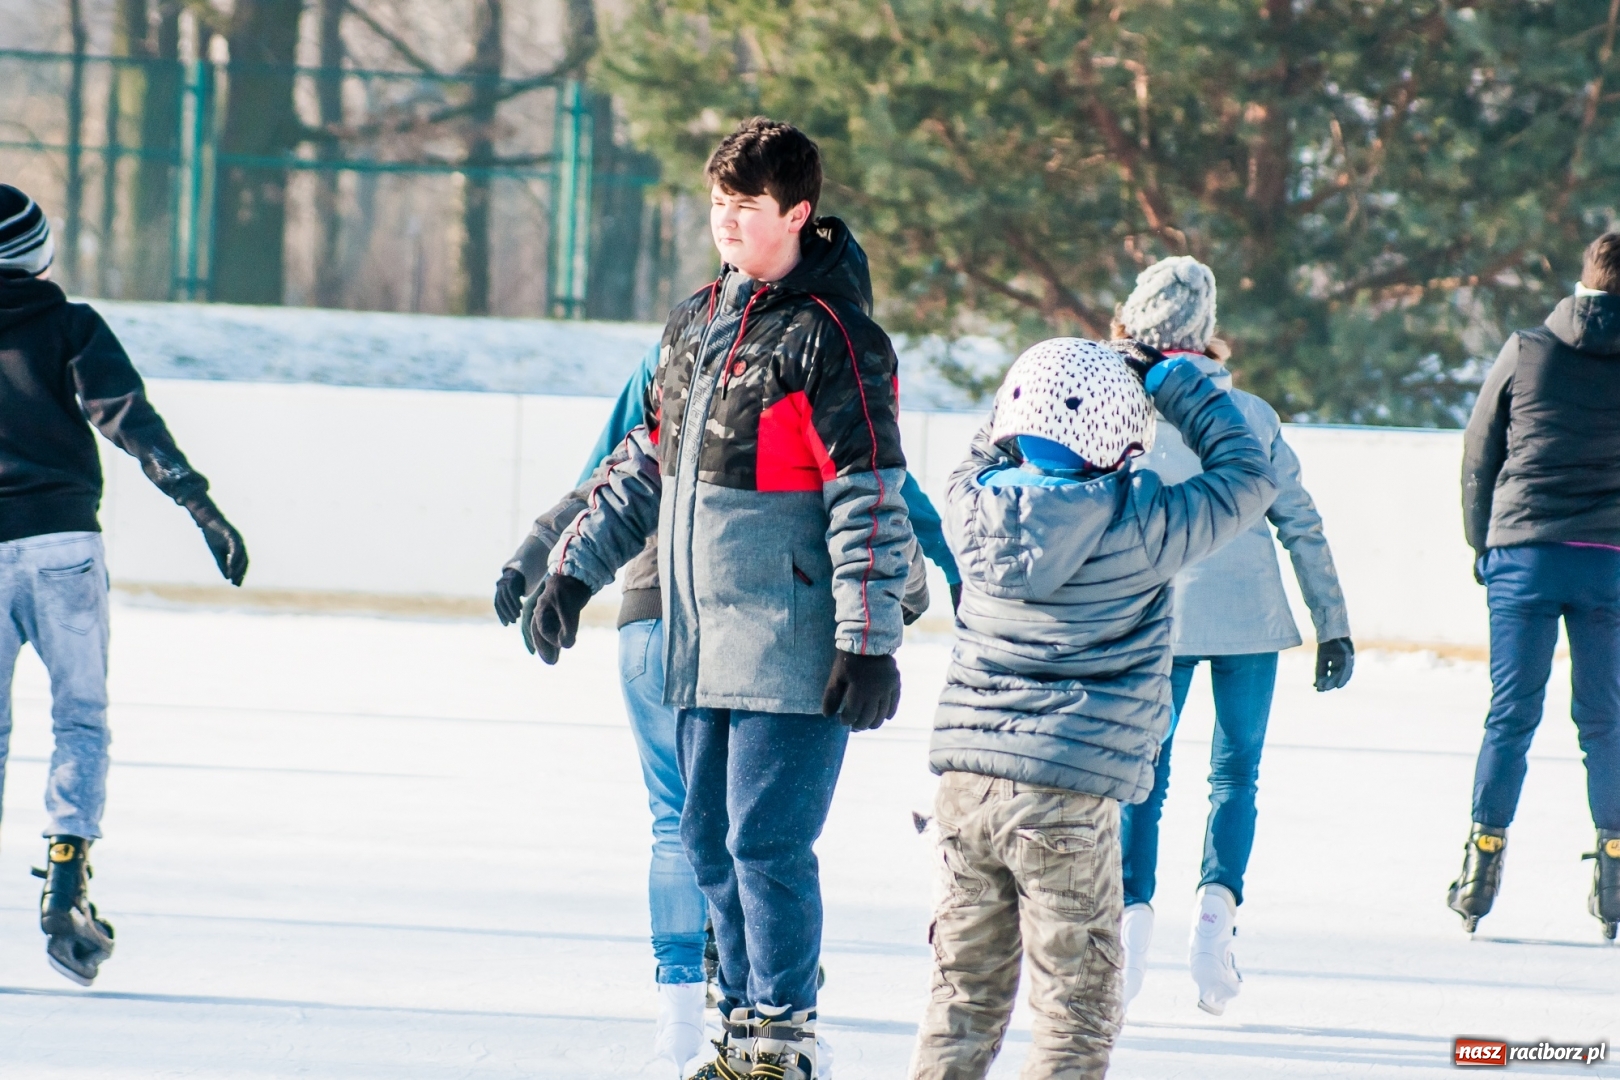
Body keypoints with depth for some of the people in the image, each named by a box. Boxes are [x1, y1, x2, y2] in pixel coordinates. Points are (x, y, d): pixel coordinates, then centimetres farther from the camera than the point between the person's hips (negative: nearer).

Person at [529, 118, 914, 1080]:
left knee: (766, 841, -8)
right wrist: (577, 567, 22)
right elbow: (647, 462, 24)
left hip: (794, 654, -8)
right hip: (703, 647, 8)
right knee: (712, 842, 11)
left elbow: (871, 497, -14)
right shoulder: (698, 324, 13)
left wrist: (869, 638, -18)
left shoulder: (832, 336, -11)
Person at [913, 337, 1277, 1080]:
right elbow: (1247, 477, 2)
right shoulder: (1141, 528, -12)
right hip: (1067, 796, -5)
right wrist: (1174, 380, 10)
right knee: (1078, 1002, 5)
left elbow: (987, 453, 25)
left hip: (966, 786, 5)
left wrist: (1117, 369, 19)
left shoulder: (976, 507, 0)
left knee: (966, 991, 15)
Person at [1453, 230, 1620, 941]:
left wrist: (1482, 545, 18)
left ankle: (1483, 856, 0)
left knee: (1511, 713, 5)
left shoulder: (1526, 352, 1)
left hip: (1524, 554, 0)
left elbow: (1478, 455, 6)